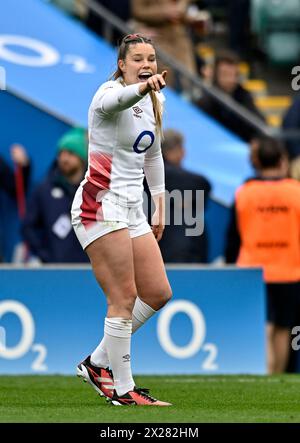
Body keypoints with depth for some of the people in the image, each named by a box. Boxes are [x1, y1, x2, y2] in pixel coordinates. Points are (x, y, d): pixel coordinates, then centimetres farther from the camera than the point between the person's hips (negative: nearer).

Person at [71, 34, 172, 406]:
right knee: (124, 298, -11)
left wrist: (160, 207, 25)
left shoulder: (153, 103, 13)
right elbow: (116, 100, -40)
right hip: (100, 205, -9)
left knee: (158, 294, 6)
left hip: (131, 209, 9)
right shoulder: (110, 93, -13)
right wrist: (143, 87, -61)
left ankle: (97, 362, 19)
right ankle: (122, 389, -5)